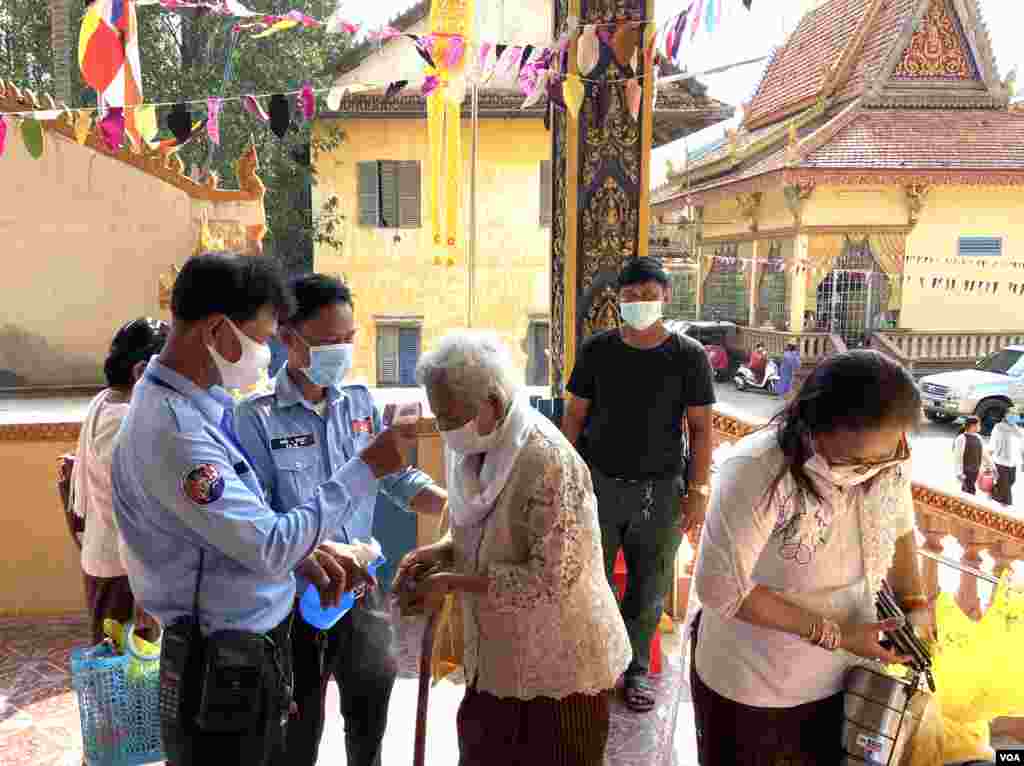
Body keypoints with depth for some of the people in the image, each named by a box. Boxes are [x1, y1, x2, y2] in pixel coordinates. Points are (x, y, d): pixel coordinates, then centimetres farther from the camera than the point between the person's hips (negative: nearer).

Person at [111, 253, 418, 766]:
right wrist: (367, 468, -23)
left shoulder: (197, 403, 2)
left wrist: (303, 552, -1)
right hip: (224, 668, -9)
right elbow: (270, 549, -27)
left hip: (254, 647, 9)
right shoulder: (173, 430, -28)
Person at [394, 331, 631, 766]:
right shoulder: (474, 448, -2)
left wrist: (453, 582, -24)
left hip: (559, 663, -7)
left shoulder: (549, 462, -27)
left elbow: (551, 579, -27)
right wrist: (441, 551, -7)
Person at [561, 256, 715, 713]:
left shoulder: (688, 356, -3)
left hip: (660, 491, -1)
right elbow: (575, 415, 5)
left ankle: (636, 668, 31)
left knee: (649, 590, 11)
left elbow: (700, 427, 0)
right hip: (597, 484, 1)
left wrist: (697, 491, -5)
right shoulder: (597, 350, 1)